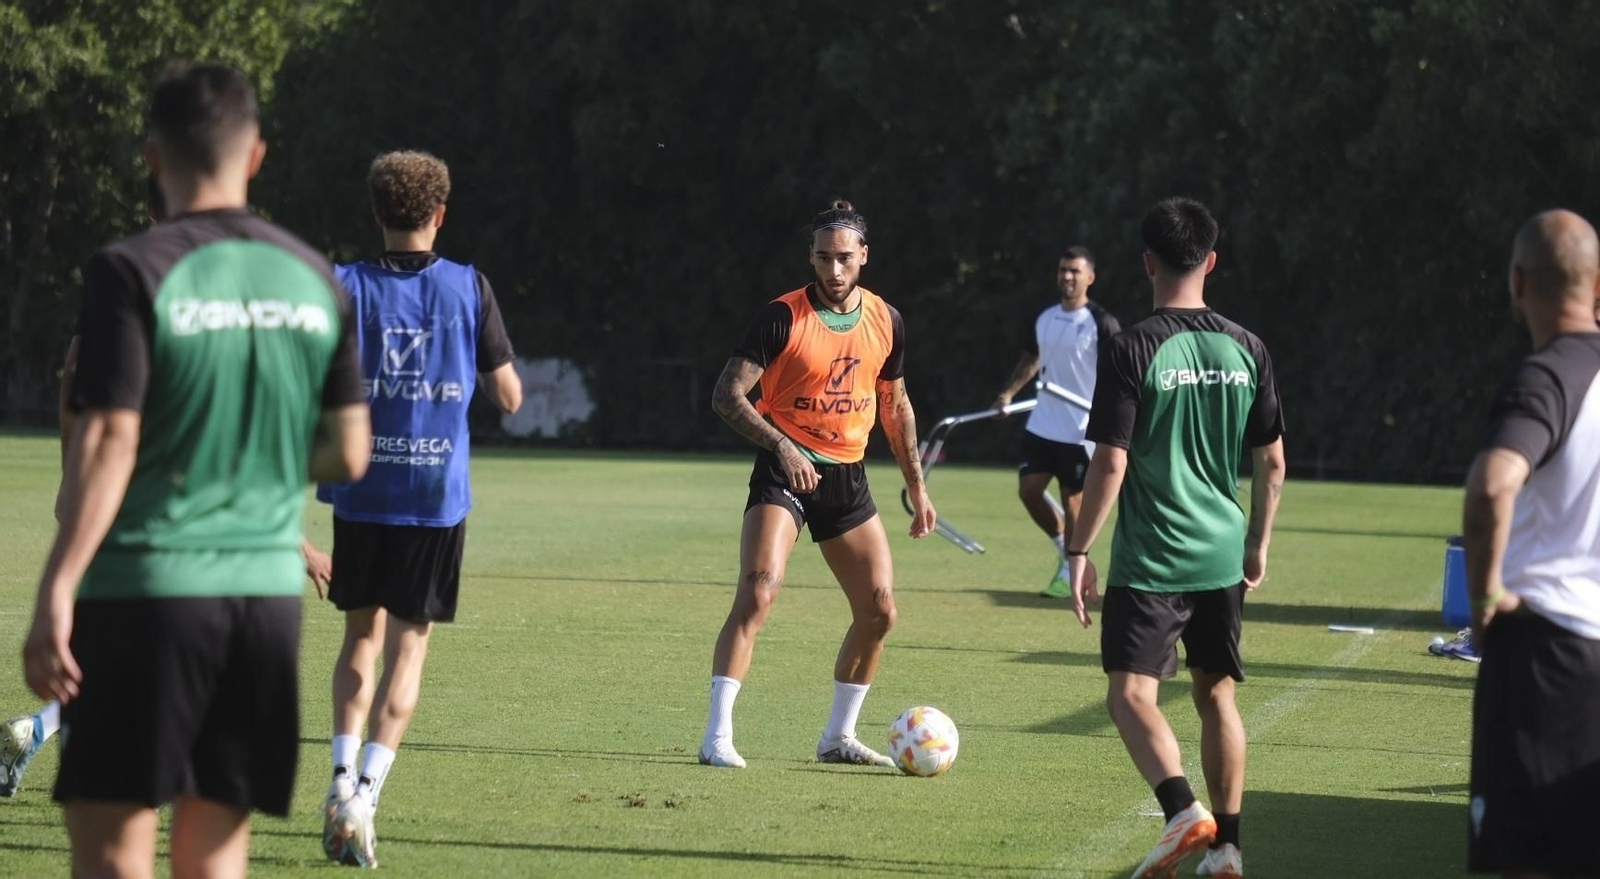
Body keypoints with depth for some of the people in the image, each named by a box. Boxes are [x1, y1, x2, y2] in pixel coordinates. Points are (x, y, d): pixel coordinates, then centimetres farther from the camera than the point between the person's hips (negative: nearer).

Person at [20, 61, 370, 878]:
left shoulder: (132, 272, -9)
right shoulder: (314, 278, 7)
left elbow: (108, 442, -14)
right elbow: (347, 454, 9)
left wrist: (55, 595, -14)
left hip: (145, 588, -5)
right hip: (268, 591, 5)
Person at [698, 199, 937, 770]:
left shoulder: (885, 321, 6)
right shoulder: (783, 317, -11)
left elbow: (895, 406, 19)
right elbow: (727, 395, -15)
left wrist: (917, 487, 18)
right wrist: (780, 444, -29)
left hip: (847, 476, 6)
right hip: (784, 469, -6)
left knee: (879, 610, 4)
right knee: (758, 592, -21)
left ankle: (838, 738, 20)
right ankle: (717, 736, -20)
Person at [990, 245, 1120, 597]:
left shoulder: (1102, 324, -13)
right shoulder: (1044, 319, 7)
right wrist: (1009, 392, 10)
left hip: (1081, 431, -6)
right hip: (1042, 424, 6)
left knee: (1072, 501, 0)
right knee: (1028, 489, 4)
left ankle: (1070, 571, 12)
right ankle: (1063, 546, 26)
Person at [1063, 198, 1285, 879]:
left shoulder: (1134, 349, -11)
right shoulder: (1246, 349, 4)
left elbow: (1110, 463, -13)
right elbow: (1271, 461, 8)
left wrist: (1079, 551, -5)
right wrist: (1258, 544, 20)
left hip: (1151, 560, -5)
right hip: (1222, 556, 5)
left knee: (1131, 693, -3)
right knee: (1217, 694, 14)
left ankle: (1183, 811, -25)